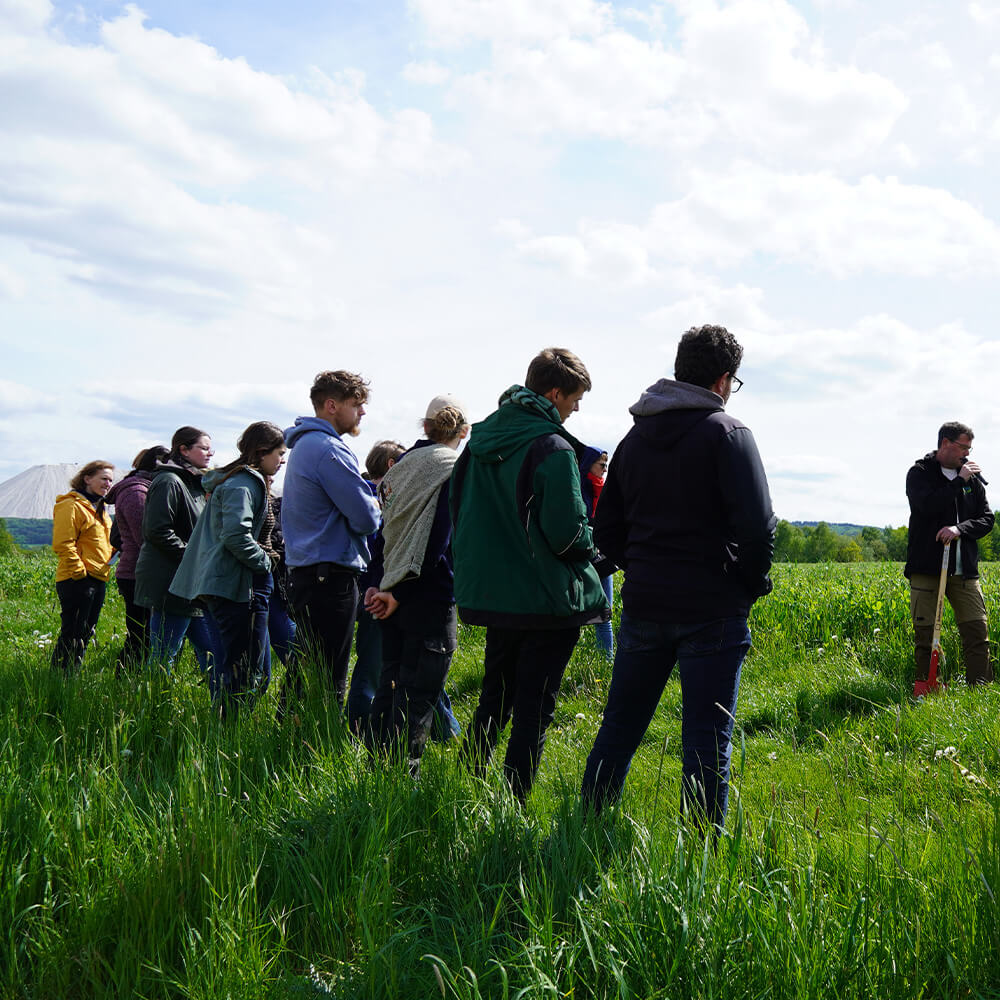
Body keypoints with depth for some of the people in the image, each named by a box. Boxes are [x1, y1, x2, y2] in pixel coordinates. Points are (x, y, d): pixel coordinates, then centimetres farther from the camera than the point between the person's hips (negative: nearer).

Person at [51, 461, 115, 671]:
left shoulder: (98, 508, 20)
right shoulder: (71, 506, -10)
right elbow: (62, 544, -17)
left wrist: (107, 566, 18)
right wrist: (79, 572, -18)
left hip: (98, 579, 10)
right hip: (77, 581, -10)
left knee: (85, 635, 13)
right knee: (72, 635, -8)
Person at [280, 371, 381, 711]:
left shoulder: (304, 444, 17)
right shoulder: (328, 449, -15)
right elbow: (366, 518, -18)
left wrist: (368, 500, 4)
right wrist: (375, 507, 4)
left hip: (304, 573, 10)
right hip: (331, 575, -10)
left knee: (304, 670, 18)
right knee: (328, 682, -6)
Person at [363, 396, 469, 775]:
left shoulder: (402, 466, 11)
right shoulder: (453, 470, -11)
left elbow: (386, 529, 11)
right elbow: (436, 540, -17)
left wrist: (379, 582, 8)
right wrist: (398, 591, -14)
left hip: (394, 593, 7)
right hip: (430, 597, -7)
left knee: (389, 684, 16)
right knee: (418, 694, -2)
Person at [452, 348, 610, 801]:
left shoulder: (480, 439, 7)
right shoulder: (553, 449, -17)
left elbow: (456, 510, 14)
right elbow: (566, 532, -19)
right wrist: (590, 548, 2)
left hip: (490, 592, 7)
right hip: (545, 598, -7)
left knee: (493, 699, 20)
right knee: (533, 711, 2)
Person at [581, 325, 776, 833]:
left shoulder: (635, 437, 12)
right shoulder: (726, 432, -7)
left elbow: (606, 529, 14)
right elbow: (757, 526, -16)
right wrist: (751, 583, -1)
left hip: (643, 603, 6)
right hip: (711, 610, -5)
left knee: (619, 726, 16)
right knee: (706, 739, 0)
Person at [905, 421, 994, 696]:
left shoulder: (973, 478, 12)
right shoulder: (920, 473, 1)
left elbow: (987, 519, 9)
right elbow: (926, 507, -17)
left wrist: (960, 529, -11)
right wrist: (959, 482, -13)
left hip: (964, 568, 3)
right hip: (926, 567, -3)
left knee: (977, 630, -2)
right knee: (924, 631, 0)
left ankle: (981, 689, 2)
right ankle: (924, 684, 11)